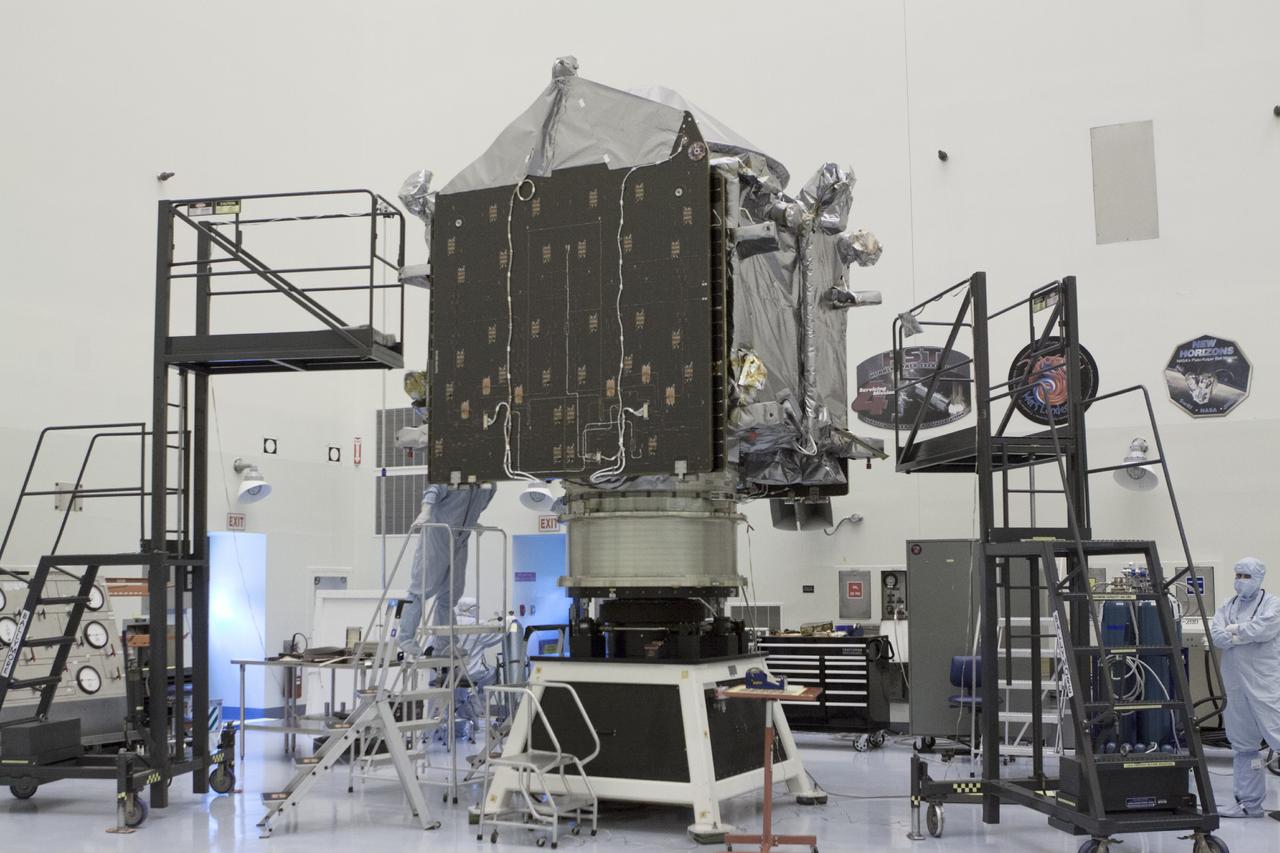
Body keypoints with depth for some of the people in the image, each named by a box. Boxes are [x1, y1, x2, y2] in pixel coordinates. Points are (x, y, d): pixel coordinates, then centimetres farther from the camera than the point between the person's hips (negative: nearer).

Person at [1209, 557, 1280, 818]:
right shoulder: (1227, 607, 15)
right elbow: (1216, 636, 0)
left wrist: (1233, 630, -4)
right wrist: (1246, 633, -13)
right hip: (1236, 684, 6)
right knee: (1243, 744, 11)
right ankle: (1248, 802, 20)